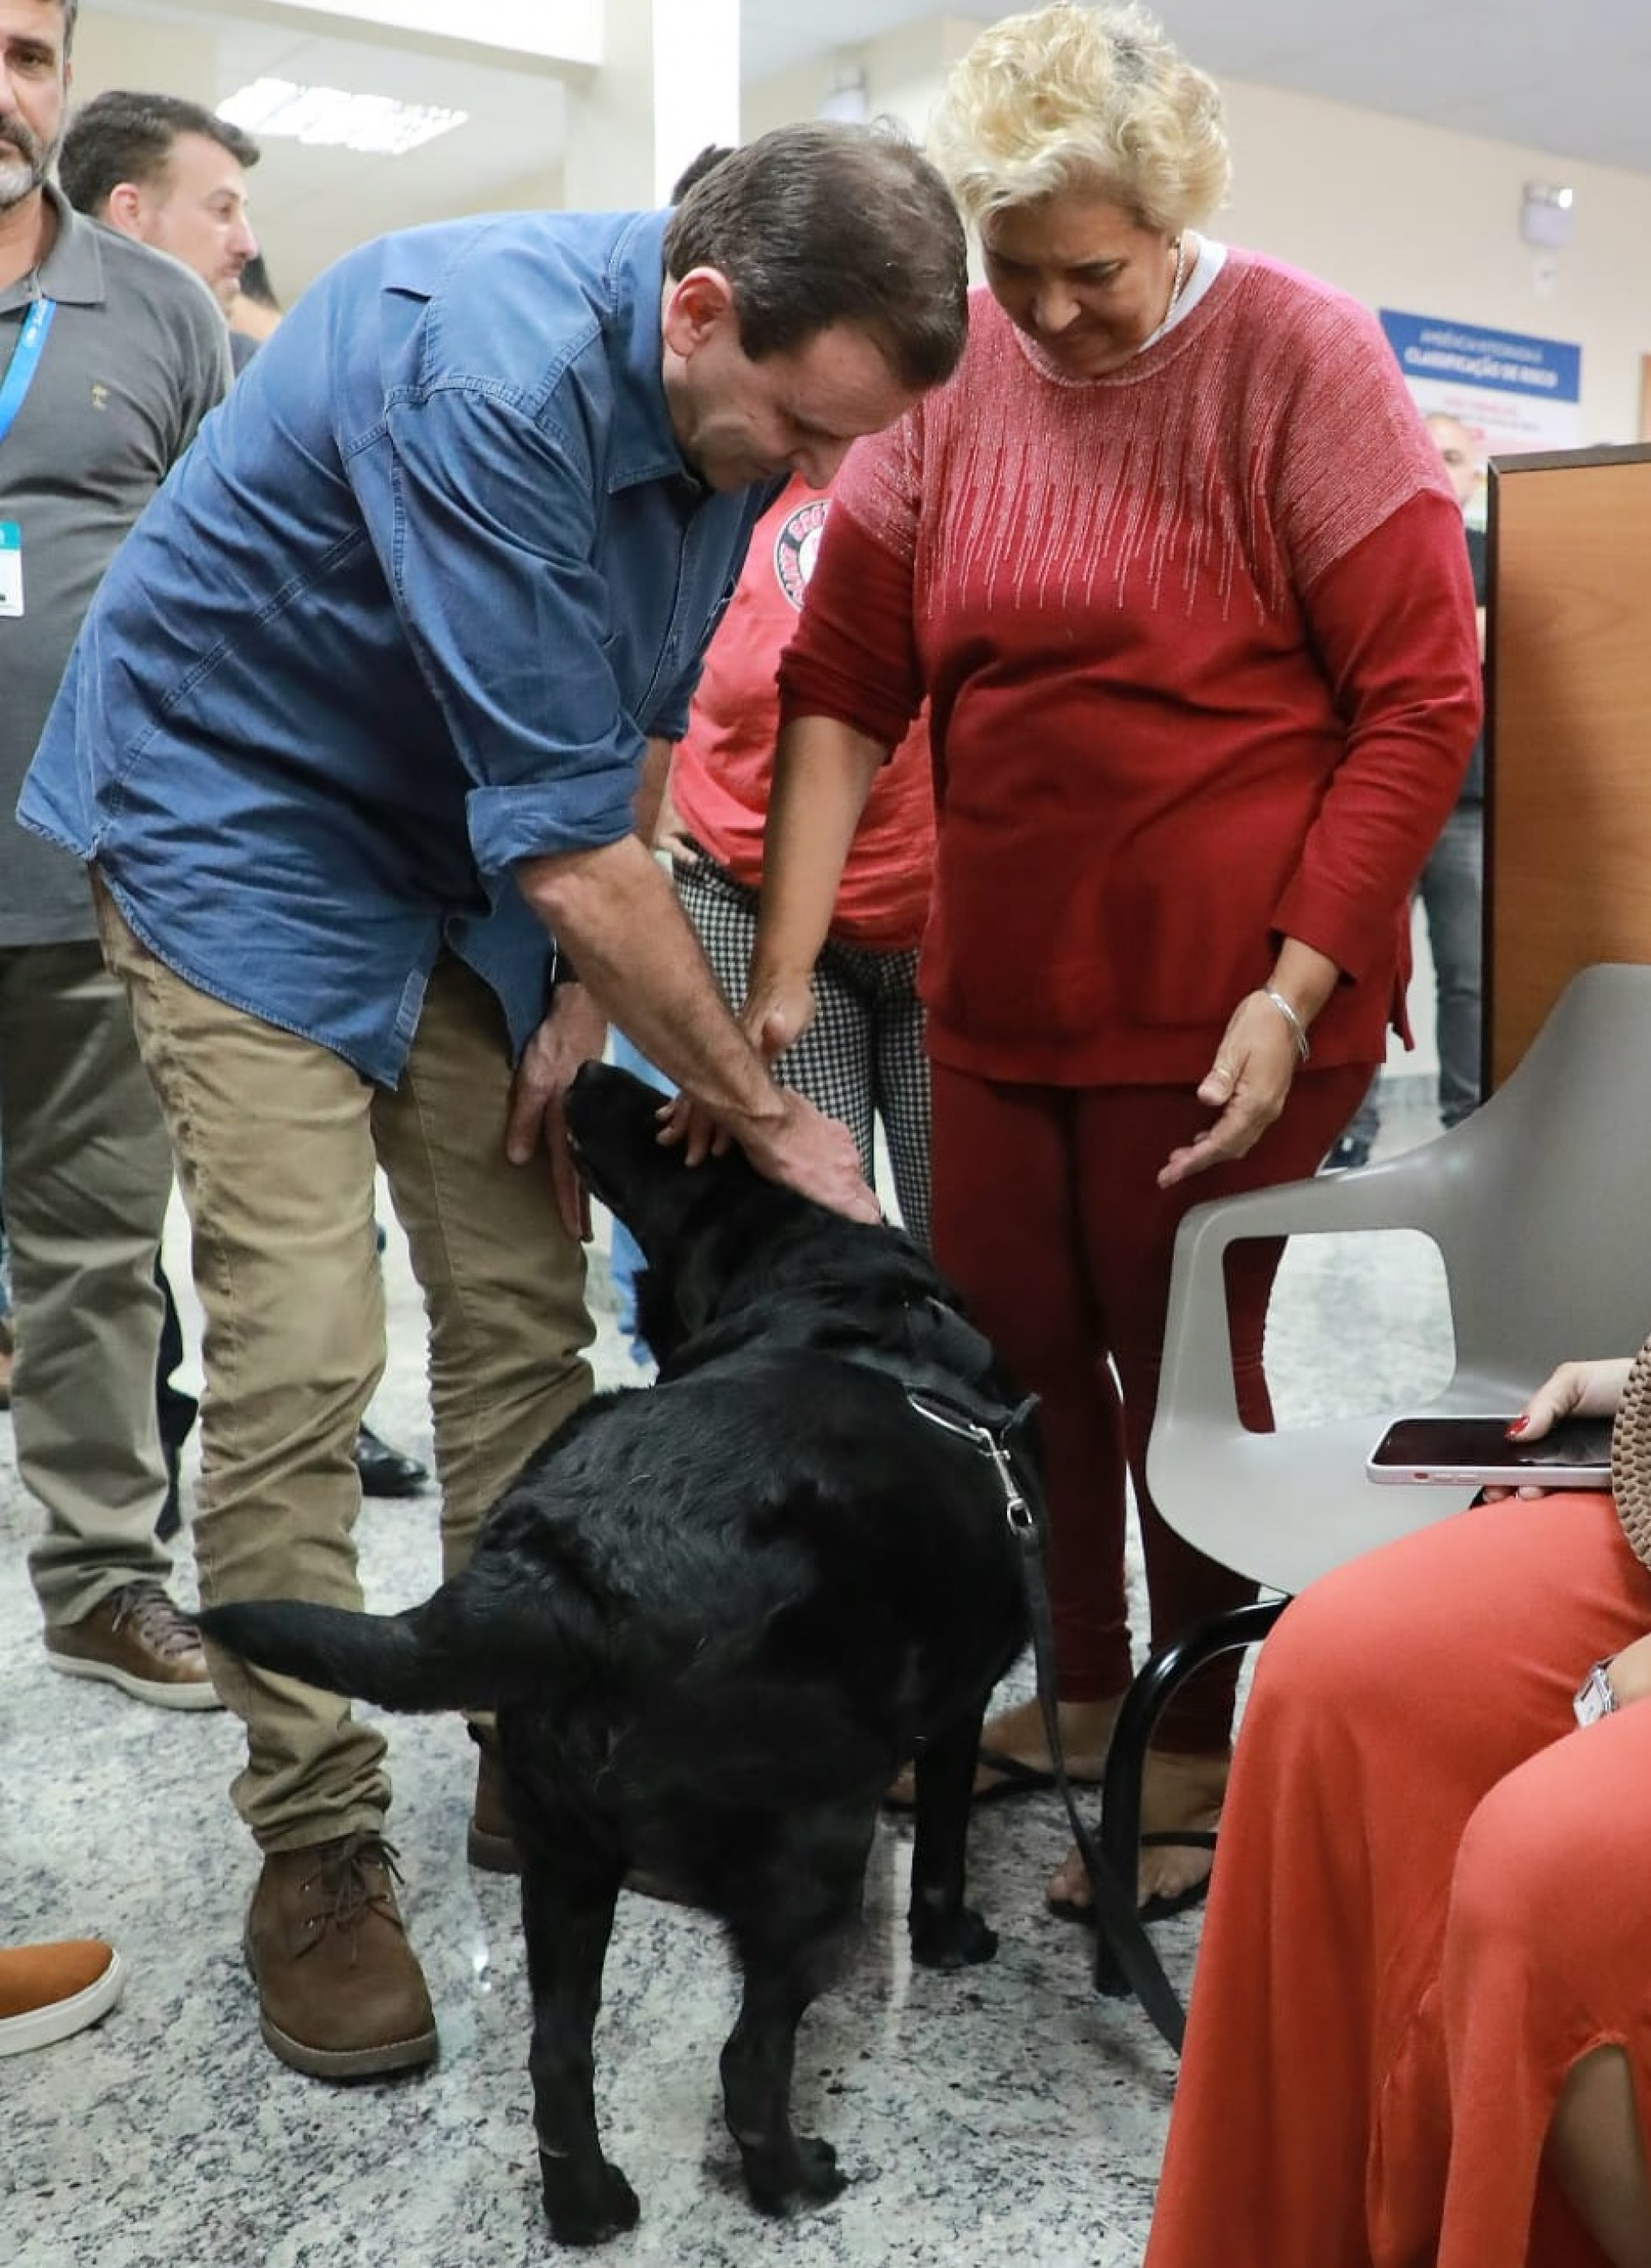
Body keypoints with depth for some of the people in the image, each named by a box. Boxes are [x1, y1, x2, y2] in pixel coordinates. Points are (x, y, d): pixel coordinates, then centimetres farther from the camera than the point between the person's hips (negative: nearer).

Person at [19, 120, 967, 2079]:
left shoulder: (731, 400, -7)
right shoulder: (489, 373, -32)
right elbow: (566, 829, -30)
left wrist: (578, 1002, -1)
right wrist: (768, 1119, -20)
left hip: (467, 853, 7)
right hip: (243, 817, -7)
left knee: (527, 1316, 4)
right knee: (298, 1359, -12)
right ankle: (315, 1858, 1)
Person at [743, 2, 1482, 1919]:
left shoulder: (1297, 360, -10)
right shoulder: (948, 374, 0)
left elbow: (1420, 703, -10)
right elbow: (842, 684, 0)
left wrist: (1293, 993, -16)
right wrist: (778, 974, -7)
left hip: (1222, 997, -4)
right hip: (1001, 983, 5)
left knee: (1179, 1362, 6)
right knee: (1009, 1339, 12)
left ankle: (1199, 1749, 27)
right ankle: (1080, 1689, 34)